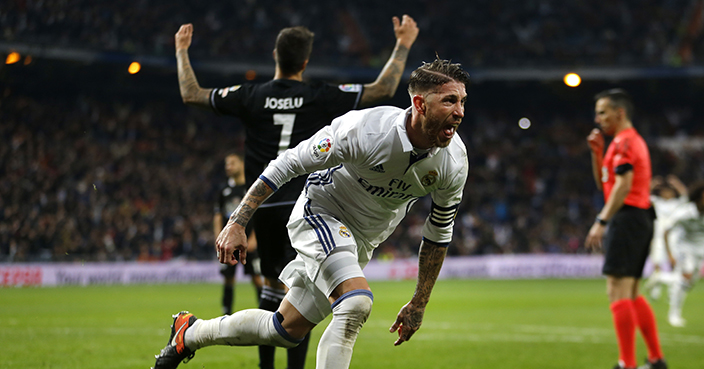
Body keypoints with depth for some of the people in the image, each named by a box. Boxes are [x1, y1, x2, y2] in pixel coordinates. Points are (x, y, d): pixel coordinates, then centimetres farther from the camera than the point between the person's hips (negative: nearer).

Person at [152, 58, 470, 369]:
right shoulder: (364, 129, -30)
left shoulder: (454, 162, -16)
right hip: (320, 214, -6)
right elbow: (289, 163, -19)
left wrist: (419, 304, 3)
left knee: (287, 331, 10)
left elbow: (440, 233, 0)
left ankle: (190, 333, 31)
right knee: (356, 302, -32)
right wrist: (237, 224, -21)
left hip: (360, 243, 6)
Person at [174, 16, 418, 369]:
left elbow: (190, 94, 7)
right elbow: (383, 89, 1)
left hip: (262, 207, 3)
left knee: (272, 283, 18)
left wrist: (182, 50, 21)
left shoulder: (251, 96, 0)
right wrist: (403, 45, 12)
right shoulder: (320, 97, -5)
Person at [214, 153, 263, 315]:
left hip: (248, 240, -4)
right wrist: (218, 238, 4)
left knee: (256, 277, -6)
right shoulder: (225, 190, 12)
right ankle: (227, 313, 9)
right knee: (228, 277, 3)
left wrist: (254, 238, -11)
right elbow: (218, 215, 15)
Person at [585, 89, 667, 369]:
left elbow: (623, 185, -21)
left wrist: (601, 222, -25)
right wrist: (597, 153, 15)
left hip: (626, 218, -11)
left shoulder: (623, 142, -10)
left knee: (617, 292, -12)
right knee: (631, 294, 16)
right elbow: (603, 183, 27)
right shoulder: (635, 141, 22)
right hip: (641, 219, 11)